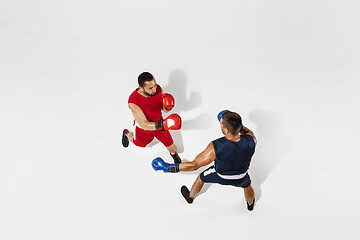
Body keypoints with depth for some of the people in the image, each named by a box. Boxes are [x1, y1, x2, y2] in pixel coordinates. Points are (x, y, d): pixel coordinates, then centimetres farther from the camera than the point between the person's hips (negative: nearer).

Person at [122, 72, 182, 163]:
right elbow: (144, 124, -38)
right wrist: (161, 125, -54)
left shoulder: (158, 89, -26)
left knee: (172, 147, 11)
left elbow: (164, 109, -9)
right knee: (140, 143, 29)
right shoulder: (133, 101, -40)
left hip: (159, 122, 3)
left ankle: (177, 159, 49)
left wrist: (167, 107, -34)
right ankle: (127, 134, 63)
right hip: (143, 128, -3)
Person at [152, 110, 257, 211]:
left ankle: (190, 197, 60)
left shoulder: (215, 147, -43)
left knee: (201, 178, 31)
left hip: (220, 176, -2)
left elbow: (194, 165, -30)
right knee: (247, 186, 38)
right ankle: (250, 204, 68)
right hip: (240, 178, 2)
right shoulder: (251, 141, -35)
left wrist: (169, 168, -22)